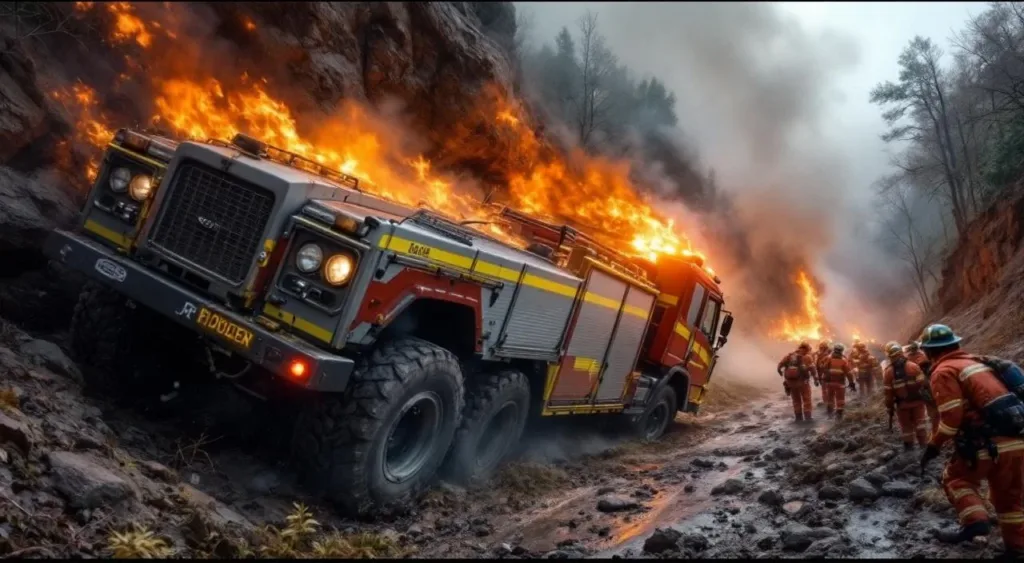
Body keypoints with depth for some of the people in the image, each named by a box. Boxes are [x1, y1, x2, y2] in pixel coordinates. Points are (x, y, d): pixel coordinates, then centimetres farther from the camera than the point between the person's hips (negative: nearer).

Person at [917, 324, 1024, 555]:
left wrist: (933, 446, -5)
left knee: (955, 478, 15)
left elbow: (951, 417, -15)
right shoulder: (974, 362, 19)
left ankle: (974, 520, -4)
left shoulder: (944, 371, -6)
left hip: (989, 441, -8)